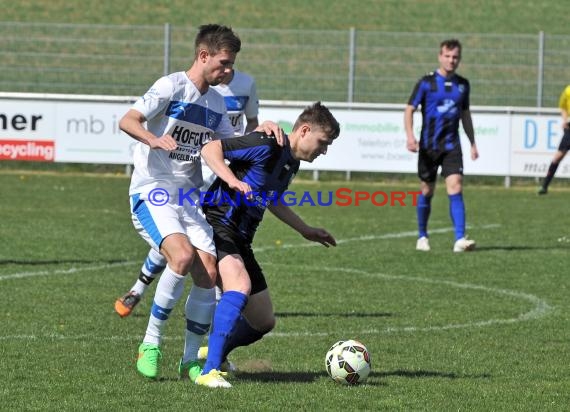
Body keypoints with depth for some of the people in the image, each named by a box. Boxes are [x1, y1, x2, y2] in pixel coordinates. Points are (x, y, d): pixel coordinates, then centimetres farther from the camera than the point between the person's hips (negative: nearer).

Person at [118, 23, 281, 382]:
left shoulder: (216, 102, 14)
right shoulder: (172, 87, -9)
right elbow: (127, 121, -17)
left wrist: (259, 132, 3)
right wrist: (152, 138, -37)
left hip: (190, 198, 7)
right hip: (152, 192, -7)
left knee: (208, 273, -6)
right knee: (183, 256, -29)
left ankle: (191, 359, 8)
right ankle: (151, 344, -15)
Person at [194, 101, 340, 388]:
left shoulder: (291, 163, 15)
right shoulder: (267, 146, -14)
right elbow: (210, 149, -20)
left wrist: (306, 231, 35)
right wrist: (234, 181, -34)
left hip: (241, 240, 10)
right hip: (218, 223, -10)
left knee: (263, 322, 12)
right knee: (240, 286, -35)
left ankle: (213, 353, 36)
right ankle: (209, 371, -39)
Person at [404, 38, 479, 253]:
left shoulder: (462, 84, 7)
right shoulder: (427, 82, -5)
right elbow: (410, 109, -5)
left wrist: (473, 142, 19)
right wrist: (410, 136, -19)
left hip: (452, 145, 2)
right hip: (428, 146, -2)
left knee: (455, 188, -13)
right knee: (427, 191, 8)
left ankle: (460, 239, -20)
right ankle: (422, 237, 26)